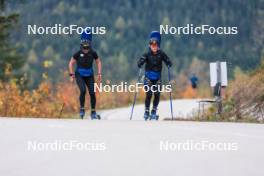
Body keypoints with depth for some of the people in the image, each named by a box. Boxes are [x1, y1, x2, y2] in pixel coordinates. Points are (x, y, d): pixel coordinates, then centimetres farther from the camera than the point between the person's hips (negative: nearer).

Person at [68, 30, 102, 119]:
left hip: (89, 76, 2)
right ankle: (82, 109, -5)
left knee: (92, 93, -5)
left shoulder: (93, 53, -6)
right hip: (80, 75, -2)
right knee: (83, 90, -23)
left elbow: (98, 62, 9)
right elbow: (71, 63, -1)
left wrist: (99, 74, 0)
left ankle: (93, 112, 9)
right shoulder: (78, 53, -11)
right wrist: (72, 74, -10)